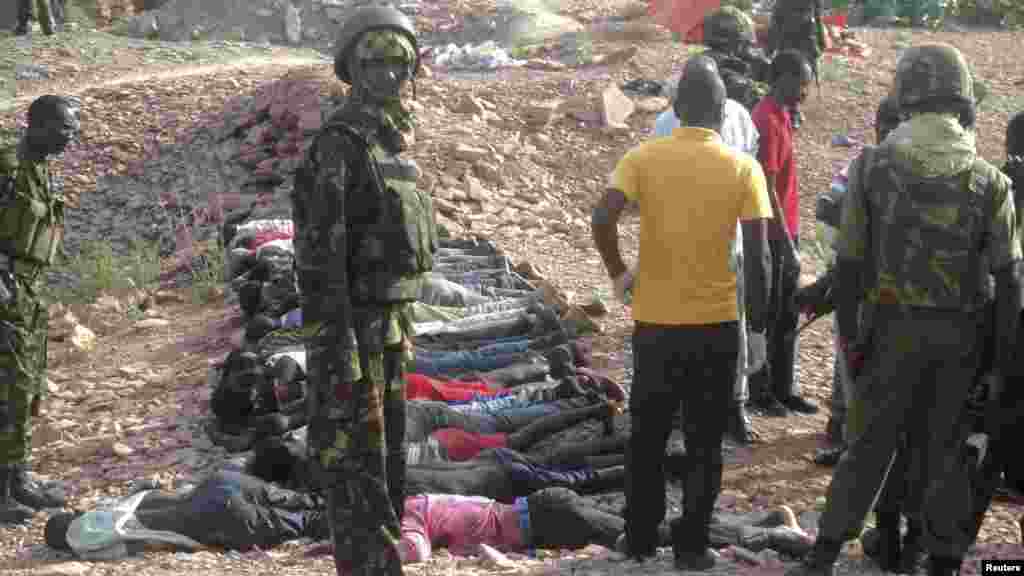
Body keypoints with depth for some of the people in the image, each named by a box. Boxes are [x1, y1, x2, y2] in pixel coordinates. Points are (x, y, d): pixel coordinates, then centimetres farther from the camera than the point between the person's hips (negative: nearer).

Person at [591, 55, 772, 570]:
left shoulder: (644, 157, -4)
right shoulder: (742, 167, -4)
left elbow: (601, 219, -17)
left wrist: (618, 274, -3)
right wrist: (758, 313, 4)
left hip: (654, 320, 1)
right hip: (716, 322, -1)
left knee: (647, 435, 16)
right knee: (704, 443, 11)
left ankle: (640, 539, 23)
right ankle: (690, 546, 14)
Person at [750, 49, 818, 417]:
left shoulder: (781, 116, 11)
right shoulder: (767, 122, -19)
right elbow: (767, 191, -21)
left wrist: (792, 238, 18)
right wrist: (786, 245, -20)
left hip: (786, 233, 9)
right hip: (772, 238, -9)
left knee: (788, 316, 14)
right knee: (767, 317, 2)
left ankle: (784, 388, 22)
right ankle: (761, 391, 13)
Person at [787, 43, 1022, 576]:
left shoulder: (872, 167, -5)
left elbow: (849, 262, -4)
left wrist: (848, 334, 4)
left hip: (892, 328, 0)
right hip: (958, 335, 0)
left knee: (873, 442, 10)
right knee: (945, 450, 13)